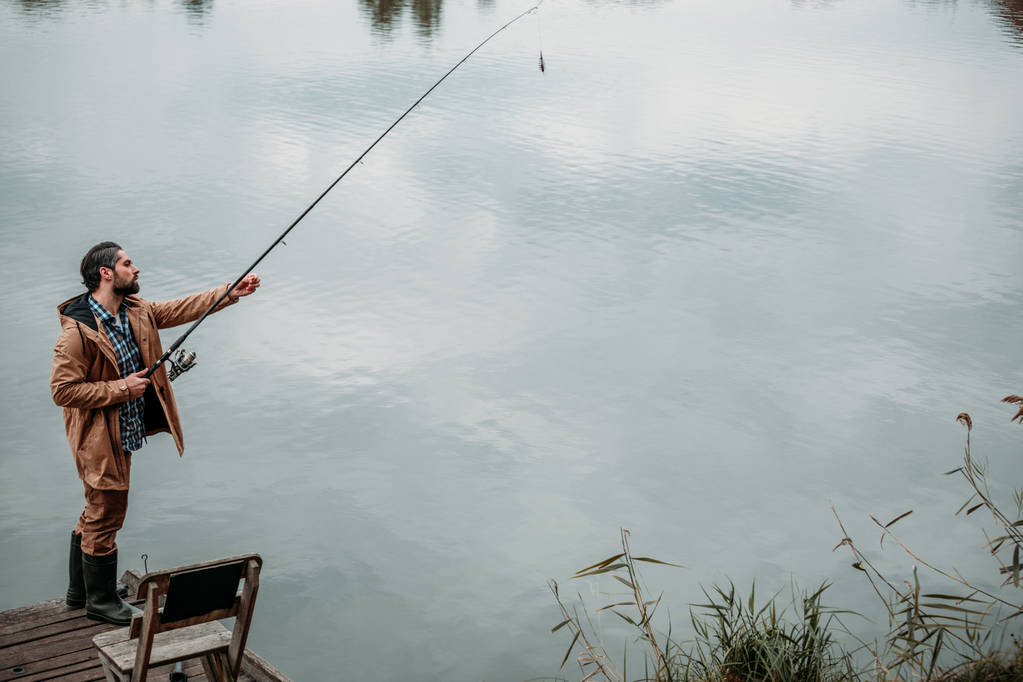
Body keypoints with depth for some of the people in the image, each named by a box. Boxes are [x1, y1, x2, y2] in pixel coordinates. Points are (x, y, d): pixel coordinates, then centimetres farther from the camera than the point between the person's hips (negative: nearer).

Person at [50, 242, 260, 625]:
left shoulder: (136, 311, 2)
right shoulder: (77, 330, -23)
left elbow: (183, 309, 12)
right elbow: (62, 390, -23)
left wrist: (232, 292, 7)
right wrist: (122, 388, -22)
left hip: (124, 432, 9)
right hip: (99, 438, -9)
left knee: (97, 513, 21)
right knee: (106, 515, 3)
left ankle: (80, 591, 37)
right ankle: (100, 601, 20)